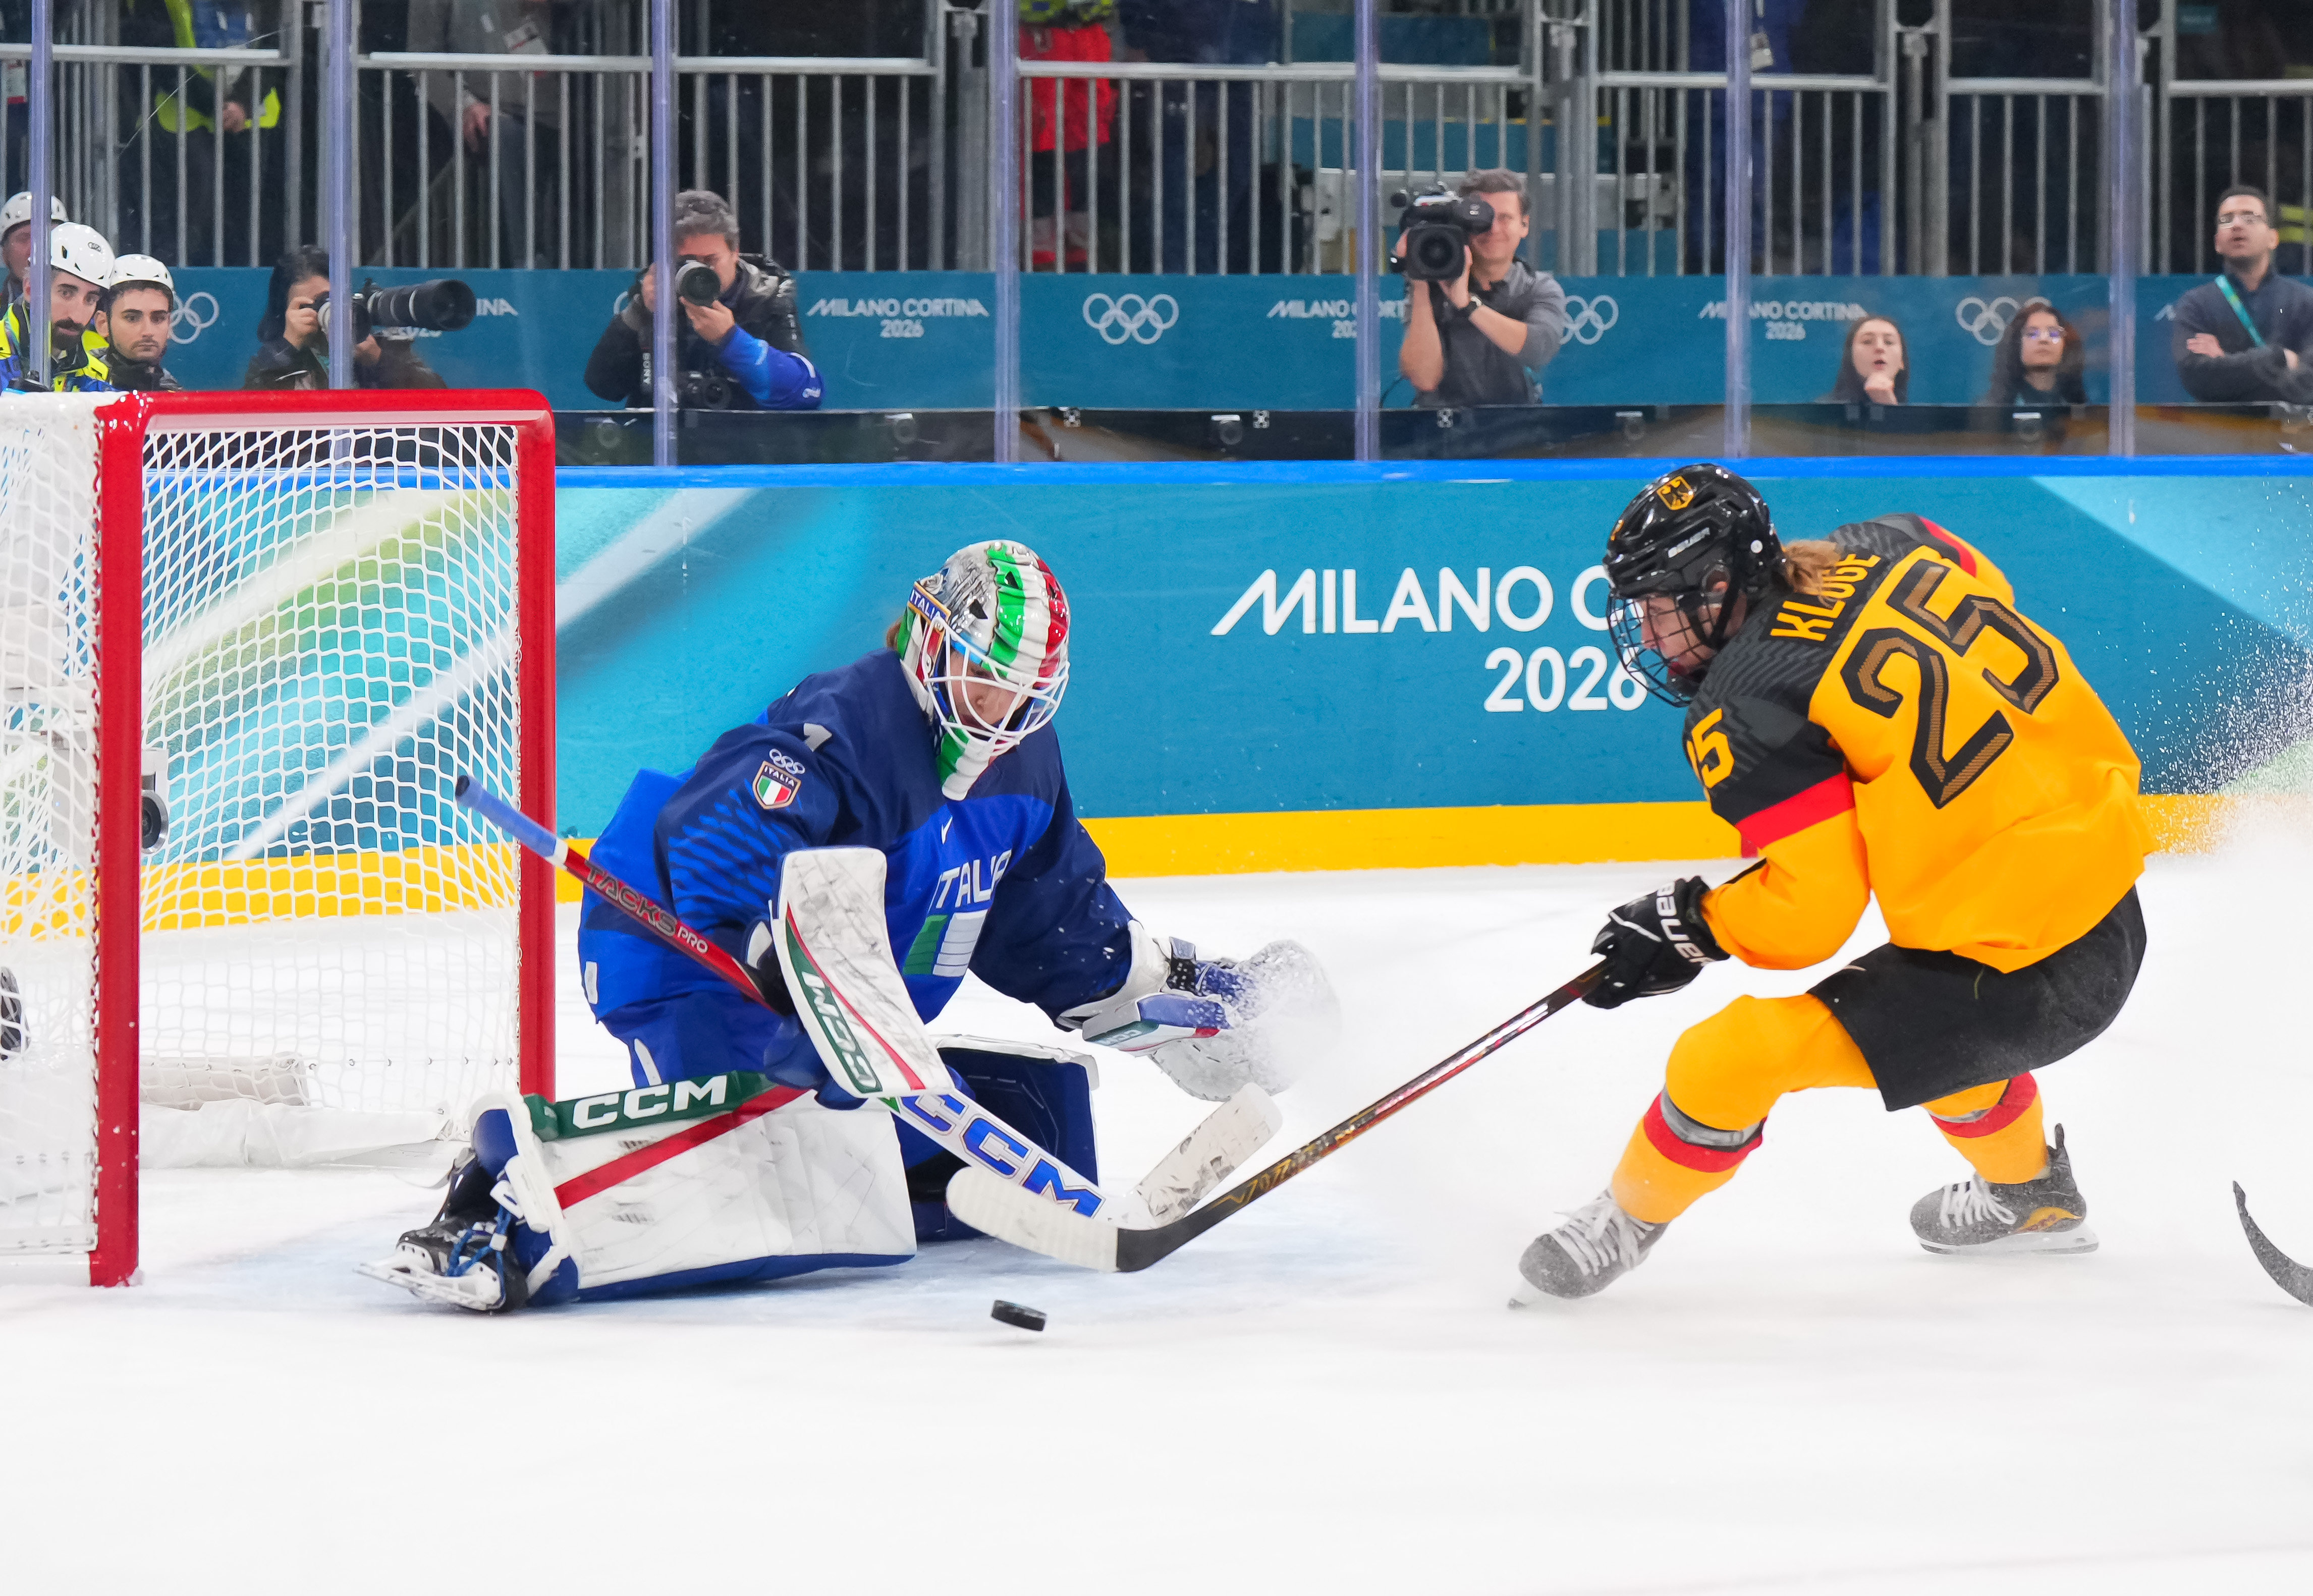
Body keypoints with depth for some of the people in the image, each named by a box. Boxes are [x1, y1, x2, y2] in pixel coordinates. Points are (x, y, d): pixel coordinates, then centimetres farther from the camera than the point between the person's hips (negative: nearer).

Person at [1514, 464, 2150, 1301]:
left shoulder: (1746, 708, -16)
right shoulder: (1889, 549, 2)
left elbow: (1810, 910, -16)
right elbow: (1990, 607, 21)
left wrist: (1687, 928, -1)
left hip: (2021, 976, -8)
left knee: (1727, 1059, -4)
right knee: (1931, 996, 39)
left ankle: (1626, 1222, 20)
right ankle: (2030, 1195, 56)